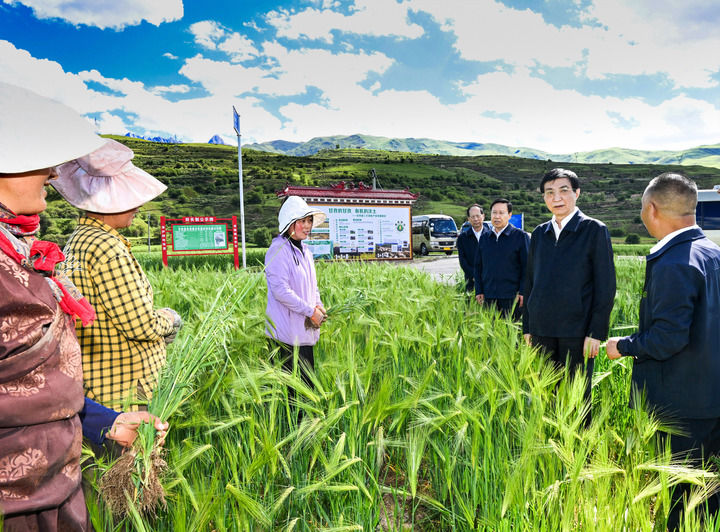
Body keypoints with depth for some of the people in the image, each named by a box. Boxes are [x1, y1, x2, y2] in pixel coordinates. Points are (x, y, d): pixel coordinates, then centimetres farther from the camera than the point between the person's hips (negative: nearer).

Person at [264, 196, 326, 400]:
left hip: (306, 332, 8)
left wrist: (318, 306, 2)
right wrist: (310, 311, -16)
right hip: (286, 332, -8)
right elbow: (281, 290, -20)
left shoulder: (305, 250, 14)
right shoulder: (278, 249, -13)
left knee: (307, 380, 14)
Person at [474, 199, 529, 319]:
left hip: (511, 296, -4)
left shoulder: (521, 236, -1)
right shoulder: (484, 237, 12)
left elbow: (527, 267, -2)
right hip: (488, 296, 4)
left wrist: (522, 292, -8)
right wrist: (479, 291, 8)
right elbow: (478, 266, 15)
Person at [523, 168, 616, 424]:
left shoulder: (594, 230, -3)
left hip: (577, 333, -4)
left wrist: (596, 333, -10)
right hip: (542, 331, 4)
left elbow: (606, 286, -5)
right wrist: (527, 328, 12)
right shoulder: (539, 233, 11)